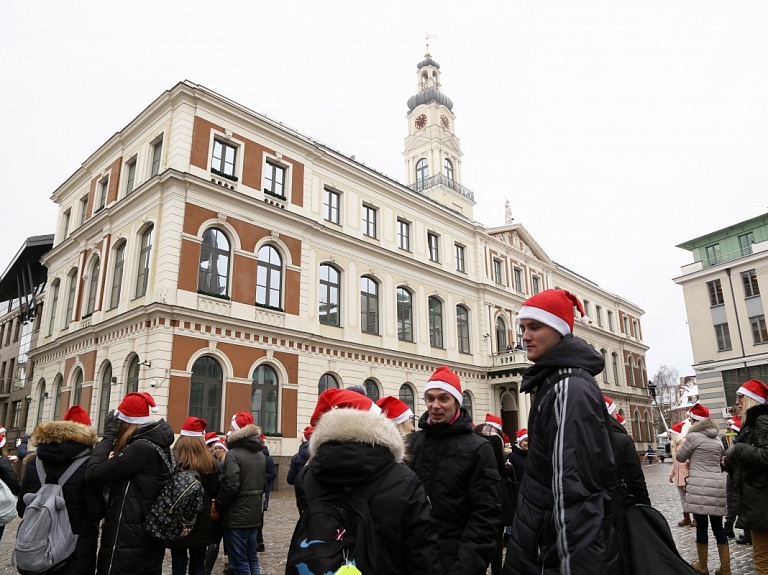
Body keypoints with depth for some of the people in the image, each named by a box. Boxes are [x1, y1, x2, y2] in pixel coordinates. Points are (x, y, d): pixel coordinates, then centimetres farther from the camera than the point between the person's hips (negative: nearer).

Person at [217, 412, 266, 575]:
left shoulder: (233, 454, -16)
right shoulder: (260, 454, 9)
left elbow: (230, 485, -22)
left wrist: (218, 505, -8)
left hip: (236, 516, -8)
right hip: (254, 514, 8)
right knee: (252, 559, 17)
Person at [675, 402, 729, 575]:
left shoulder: (693, 436, -6)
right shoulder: (717, 439, 15)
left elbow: (680, 457, 5)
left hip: (699, 486, -6)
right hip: (718, 485, 6)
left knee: (701, 525, 3)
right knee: (718, 526, 10)